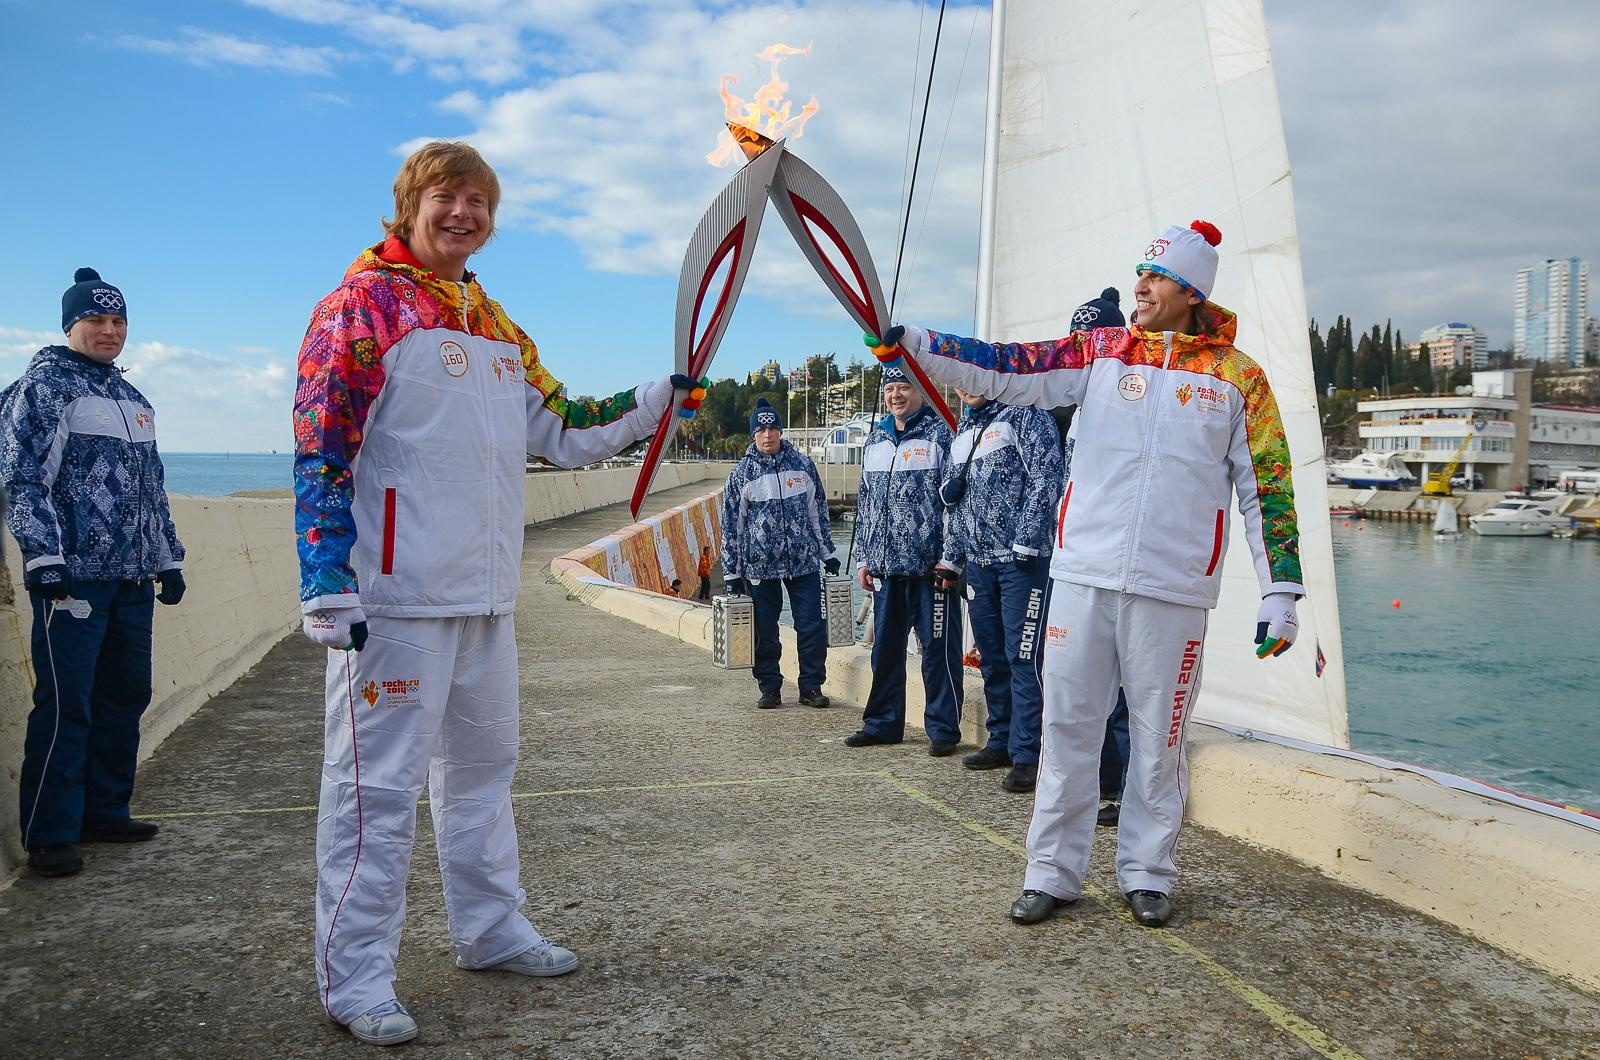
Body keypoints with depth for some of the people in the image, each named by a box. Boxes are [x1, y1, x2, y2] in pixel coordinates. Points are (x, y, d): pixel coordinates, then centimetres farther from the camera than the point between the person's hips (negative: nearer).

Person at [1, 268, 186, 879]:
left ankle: (104, 813, 21)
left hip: (132, 577, 7)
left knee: (125, 697, 10)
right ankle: (49, 836, 2)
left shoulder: (132, 399, 20)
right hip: (71, 574, -7)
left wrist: (168, 560, 21)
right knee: (65, 706, -6)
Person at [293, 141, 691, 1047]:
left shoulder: (496, 324, 17)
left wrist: (660, 399, 10)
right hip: (394, 595, -8)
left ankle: (491, 930, 31)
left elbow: (566, 432, 20)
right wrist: (327, 587, -18)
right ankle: (356, 978, 8)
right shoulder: (364, 304, -5)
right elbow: (320, 448, -12)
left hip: (486, 593, 8)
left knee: (484, 766, 17)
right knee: (379, 784, -3)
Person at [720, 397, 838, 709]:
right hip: (759, 566, -1)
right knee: (765, 632, 4)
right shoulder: (741, 473, 1)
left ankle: (811, 687, 11)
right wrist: (732, 572, 3)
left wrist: (828, 554, 14)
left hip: (804, 562, 1)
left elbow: (818, 512, 14)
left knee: (812, 626, -1)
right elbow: (731, 525, 4)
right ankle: (769, 689, 18)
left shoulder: (803, 464, 6)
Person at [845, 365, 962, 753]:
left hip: (930, 563, -6)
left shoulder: (939, 434, -3)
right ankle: (883, 722, 24)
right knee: (885, 646, 13)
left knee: (938, 648, 0)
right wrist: (863, 558, 16)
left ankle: (943, 728, 9)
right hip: (885, 565, 6)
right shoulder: (875, 440, 16)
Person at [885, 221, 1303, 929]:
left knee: (1158, 736, 7)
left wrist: (1281, 593, 0)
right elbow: (1005, 371, -2)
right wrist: (912, 342, -14)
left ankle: (1147, 874, 24)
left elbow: (1267, 488, 4)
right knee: (1067, 725, 5)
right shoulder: (1100, 351, 8)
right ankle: (1052, 872, 17)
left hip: (1173, 589, -1)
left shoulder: (1238, 376, 4)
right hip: (1083, 574, 2)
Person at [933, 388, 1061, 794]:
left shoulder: (1026, 414, -3)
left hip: (1022, 558, -7)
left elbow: (1044, 479, -13)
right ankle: (1001, 742, 24)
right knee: (991, 656, 13)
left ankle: (1027, 756, -5)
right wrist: (952, 558, 21)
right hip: (978, 560, 8)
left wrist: (1026, 541, -19)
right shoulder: (963, 430, 19)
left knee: (1023, 656, -9)